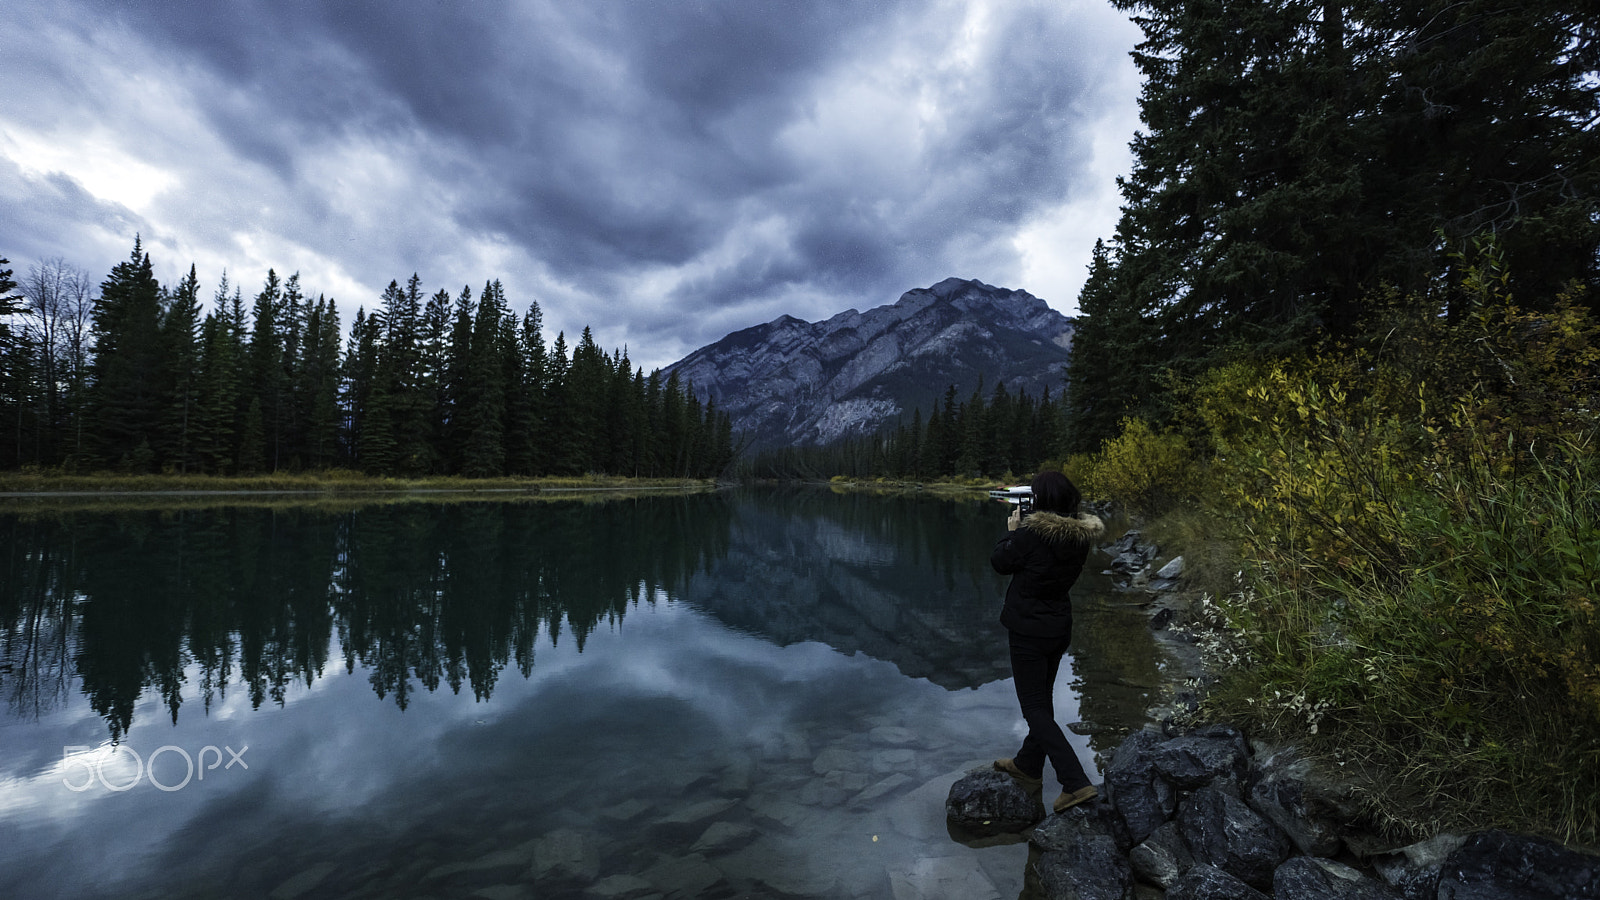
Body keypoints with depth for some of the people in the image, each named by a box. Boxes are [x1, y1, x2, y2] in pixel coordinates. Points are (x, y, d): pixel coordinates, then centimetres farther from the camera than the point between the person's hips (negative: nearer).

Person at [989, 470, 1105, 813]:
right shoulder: (1082, 536, -4)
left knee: (1034, 708, 4)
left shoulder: (1031, 533, -26)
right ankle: (1028, 765, 40)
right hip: (1060, 627, 8)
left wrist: (1012, 530, 3)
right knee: (1042, 699, 22)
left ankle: (1077, 783, -2)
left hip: (1029, 630, -8)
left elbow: (1000, 562, -10)